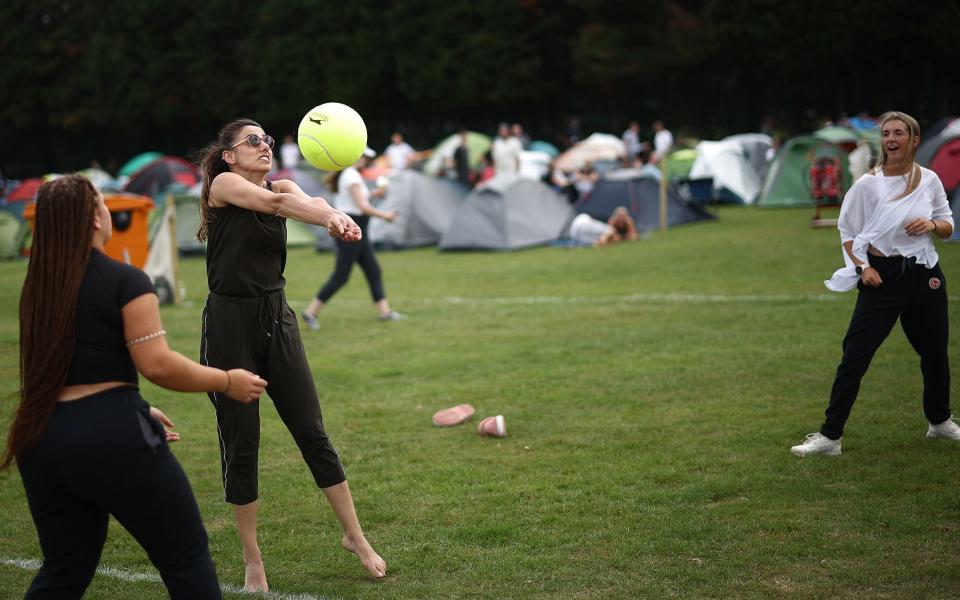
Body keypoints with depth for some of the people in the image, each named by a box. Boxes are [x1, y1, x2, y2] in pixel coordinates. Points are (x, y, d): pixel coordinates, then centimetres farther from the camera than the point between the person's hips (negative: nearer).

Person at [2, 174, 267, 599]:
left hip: (42, 438, 7)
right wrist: (226, 383, -1)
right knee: (186, 556, 7)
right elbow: (157, 365, -14)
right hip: (111, 439, -7)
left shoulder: (36, 288, 12)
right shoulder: (124, 280, -9)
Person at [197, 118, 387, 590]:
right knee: (240, 444, 2)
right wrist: (330, 218, -44)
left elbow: (305, 201, -17)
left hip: (277, 320, 5)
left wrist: (334, 216, -42)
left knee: (313, 434, 6)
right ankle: (252, 560, 13)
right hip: (229, 324, -4)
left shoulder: (283, 187, 7)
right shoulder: (223, 184, -7)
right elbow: (271, 202, -27)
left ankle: (354, 536, 18)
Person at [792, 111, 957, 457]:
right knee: (855, 356, -8)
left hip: (924, 276, 3)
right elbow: (847, 231, 0)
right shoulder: (867, 184, -6)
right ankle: (829, 436, -5)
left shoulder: (929, 180, 1)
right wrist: (863, 267, -13)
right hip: (882, 277, -3)